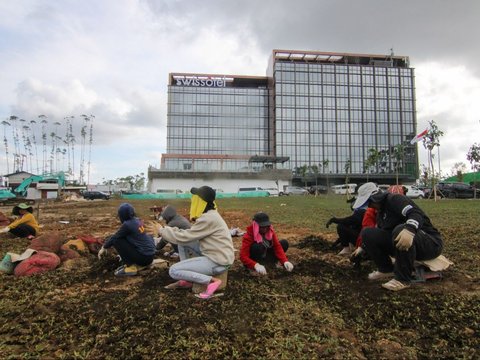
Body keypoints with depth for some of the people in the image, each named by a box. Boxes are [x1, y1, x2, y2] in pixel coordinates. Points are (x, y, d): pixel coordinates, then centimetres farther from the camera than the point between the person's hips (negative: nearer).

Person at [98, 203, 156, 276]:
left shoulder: (127, 224, -14)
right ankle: (140, 264, 15)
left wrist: (104, 248, 17)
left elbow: (114, 237, 0)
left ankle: (131, 267, -1)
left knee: (116, 240, -3)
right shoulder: (138, 220, 9)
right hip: (150, 255, 8)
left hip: (144, 257, -8)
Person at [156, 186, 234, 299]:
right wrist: (167, 229, 5)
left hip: (218, 262, -10)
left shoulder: (208, 219, -22)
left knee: (173, 271, -9)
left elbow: (184, 237, -18)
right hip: (218, 256, 10)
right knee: (184, 241, 12)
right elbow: (189, 234, 13)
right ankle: (189, 279, 16)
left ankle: (212, 280, -8)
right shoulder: (209, 215, 9)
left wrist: (161, 231, -4)